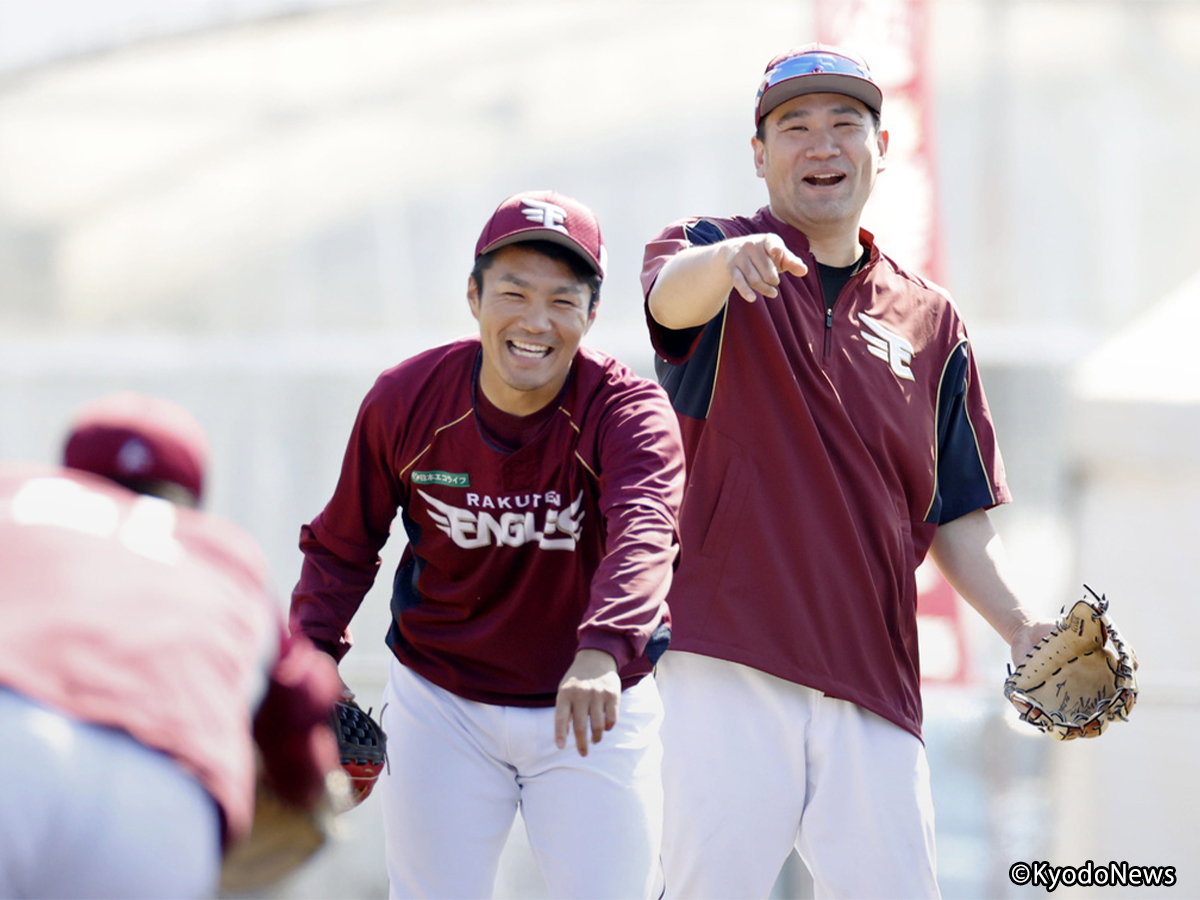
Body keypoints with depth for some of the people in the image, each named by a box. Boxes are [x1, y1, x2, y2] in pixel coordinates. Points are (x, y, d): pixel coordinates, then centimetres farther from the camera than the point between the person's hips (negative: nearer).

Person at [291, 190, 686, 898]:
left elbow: (642, 536, -41)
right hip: (440, 703, 2)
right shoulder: (404, 401, -11)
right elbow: (342, 547, 3)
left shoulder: (630, 410, -20)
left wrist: (602, 655, -60)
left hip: (594, 706, -2)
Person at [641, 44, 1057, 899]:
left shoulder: (931, 320, 17)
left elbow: (956, 515, 18)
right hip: (729, 662, -3)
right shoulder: (711, 261, 8)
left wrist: (1020, 626, 0)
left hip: (874, 681, 3)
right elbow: (672, 296, -18)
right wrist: (728, 256, -42)